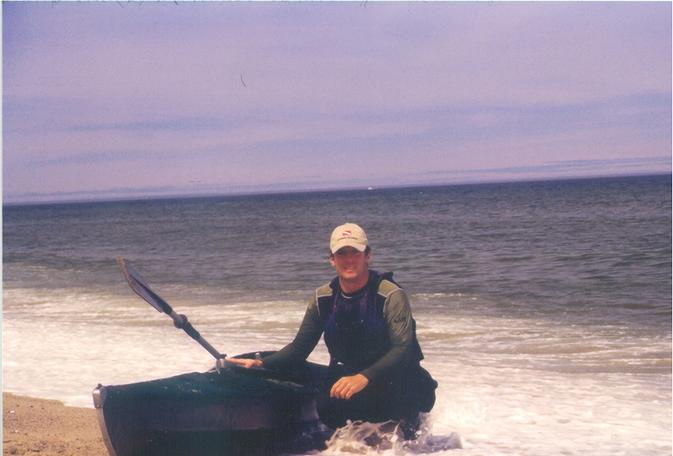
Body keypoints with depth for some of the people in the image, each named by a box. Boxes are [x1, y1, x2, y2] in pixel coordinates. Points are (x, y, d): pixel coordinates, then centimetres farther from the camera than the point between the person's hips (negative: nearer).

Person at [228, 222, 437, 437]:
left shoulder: (391, 295, -15)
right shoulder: (323, 299, 0)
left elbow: (403, 349, -23)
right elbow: (300, 346, 4)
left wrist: (364, 378, -38)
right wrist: (263, 363, -13)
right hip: (347, 376, 4)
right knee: (327, 408, -27)